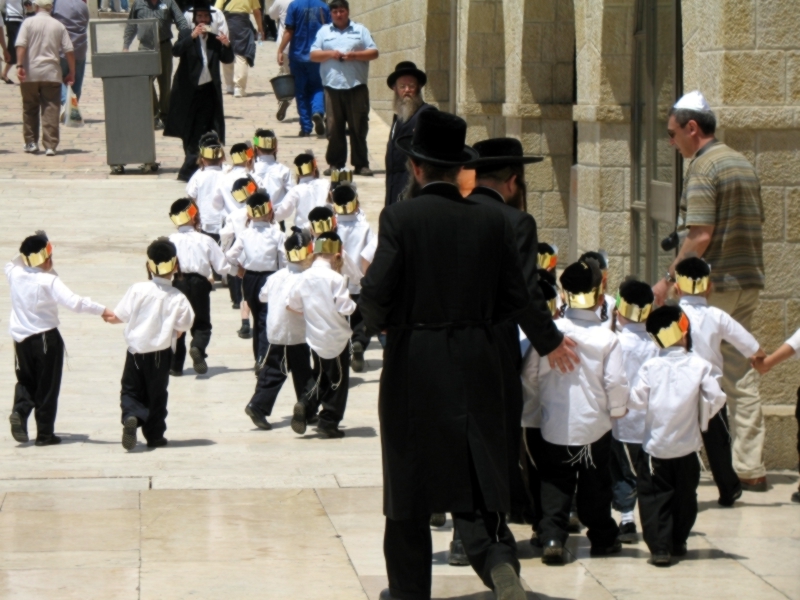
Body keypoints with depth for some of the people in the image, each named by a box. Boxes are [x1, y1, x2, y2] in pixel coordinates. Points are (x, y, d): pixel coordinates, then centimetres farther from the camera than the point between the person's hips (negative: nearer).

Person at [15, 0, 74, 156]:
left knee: (30, 109, 13)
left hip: (30, 73, 0)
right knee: (51, 110, -2)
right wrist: (71, 73, 8)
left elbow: (21, 45, -12)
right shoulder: (58, 26, 5)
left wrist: (20, 65, -15)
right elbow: (69, 51, 2)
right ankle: (50, 146, -9)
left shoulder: (28, 23, -1)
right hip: (52, 73, 1)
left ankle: (31, 142, 17)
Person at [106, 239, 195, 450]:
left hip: (136, 349, 0)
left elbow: (119, 316, -4)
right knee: (156, 393, 15)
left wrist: (109, 316, 19)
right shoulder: (177, 298, -12)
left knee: (131, 390, 10)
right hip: (161, 352, 0)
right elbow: (180, 330, -7)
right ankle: (155, 435, 20)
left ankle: (131, 416, -19)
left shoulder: (137, 290, -10)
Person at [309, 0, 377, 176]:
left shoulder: (360, 30, 10)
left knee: (359, 127, -2)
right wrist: (330, 54, -9)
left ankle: (361, 164, 2)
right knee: (334, 128, 0)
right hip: (332, 87, 1)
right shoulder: (323, 31, 13)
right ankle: (335, 163, 6)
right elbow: (313, 55, 9)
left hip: (356, 87, -1)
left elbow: (374, 52, 5)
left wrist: (355, 55, -10)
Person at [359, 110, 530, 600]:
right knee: (476, 477, 9)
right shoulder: (492, 221, 0)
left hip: (413, 362, -2)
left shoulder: (401, 218, -10)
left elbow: (377, 292, -16)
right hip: (476, 363, 3)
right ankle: (499, 559, -16)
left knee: (410, 482, 9)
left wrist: (380, 322, 5)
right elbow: (516, 298, 2)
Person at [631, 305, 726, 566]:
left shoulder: (650, 366, -8)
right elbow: (715, 398, -9)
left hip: (655, 444, -1)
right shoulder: (699, 366, -8)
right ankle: (678, 542, 28)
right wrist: (701, 416, 8)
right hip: (687, 446, 1)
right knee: (684, 496, 18)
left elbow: (637, 400, -11)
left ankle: (660, 547, -8)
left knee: (655, 497, 2)